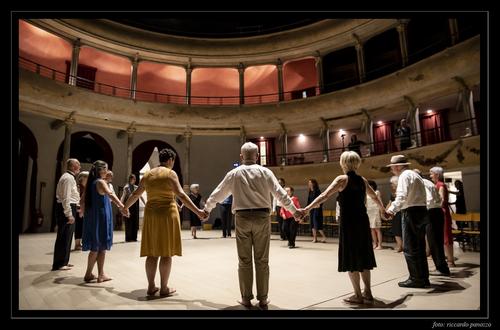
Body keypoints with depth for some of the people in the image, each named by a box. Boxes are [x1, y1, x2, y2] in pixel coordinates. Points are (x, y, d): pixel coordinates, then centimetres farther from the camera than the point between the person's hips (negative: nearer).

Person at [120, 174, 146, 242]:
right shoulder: (126, 187, -5)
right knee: (129, 221, 0)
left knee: (135, 221, 5)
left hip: (135, 205, 5)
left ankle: (134, 237, 14)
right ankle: (128, 238, 8)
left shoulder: (136, 187, 9)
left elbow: (141, 196, 13)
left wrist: (145, 204, 11)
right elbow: (123, 196, -14)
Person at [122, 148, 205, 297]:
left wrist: (125, 207, 35)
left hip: (150, 214, 6)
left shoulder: (147, 174, 10)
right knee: (166, 253, 2)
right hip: (167, 214, -5)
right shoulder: (170, 173, -7)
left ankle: (151, 287, 17)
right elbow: (181, 195, -18)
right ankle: (164, 288, 9)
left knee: (152, 253, 11)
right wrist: (197, 211, -19)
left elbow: (135, 194, 19)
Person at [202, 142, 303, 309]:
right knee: (262, 260, 8)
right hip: (262, 217, 0)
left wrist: (207, 209, 26)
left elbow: (217, 194, 11)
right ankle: (262, 299, 16)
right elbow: (280, 194, 0)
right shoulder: (265, 172, 0)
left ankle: (246, 298, 17)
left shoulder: (234, 173, 3)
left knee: (244, 261, 10)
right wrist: (294, 210, 10)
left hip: (242, 218, 0)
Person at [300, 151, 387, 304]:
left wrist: (307, 209, -22)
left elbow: (324, 195, -19)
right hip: (362, 221, 6)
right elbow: (374, 197, 24)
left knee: (350, 257, 5)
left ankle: (358, 295, 13)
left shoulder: (342, 179, -9)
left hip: (348, 222, -6)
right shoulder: (362, 180, 9)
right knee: (362, 255, 17)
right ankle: (368, 292, 26)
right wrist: (383, 209, 41)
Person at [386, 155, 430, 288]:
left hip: (411, 213, -10)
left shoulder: (405, 175, -8)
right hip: (421, 211, 10)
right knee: (419, 247, 14)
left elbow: (402, 196, -23)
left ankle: (416, 279, 3)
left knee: (410, 248, -3)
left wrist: (392, 209, -27)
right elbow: (414, 197, 18)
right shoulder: (415, 175, 21)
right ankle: (423, 278, 21)